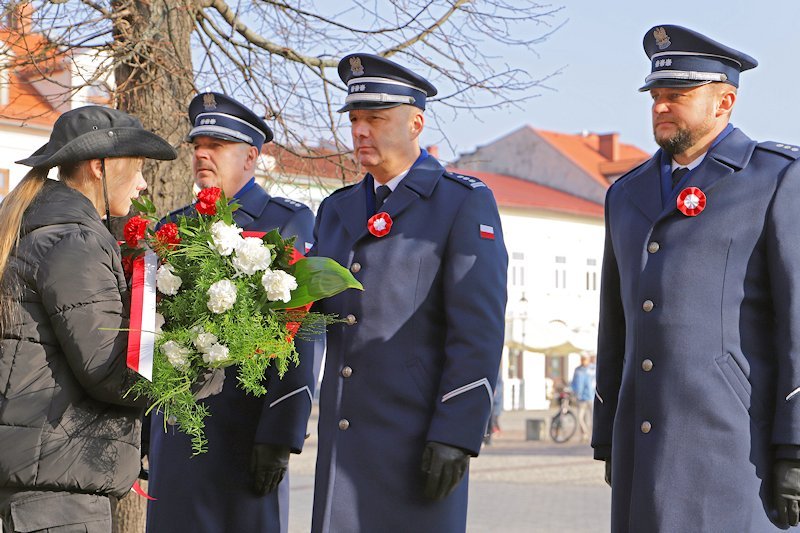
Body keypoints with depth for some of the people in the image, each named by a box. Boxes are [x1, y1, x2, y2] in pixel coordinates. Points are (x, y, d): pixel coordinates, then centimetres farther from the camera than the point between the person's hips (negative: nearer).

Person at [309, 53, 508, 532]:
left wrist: (456, 435, -17)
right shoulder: (337, 210, 18)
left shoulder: (465, 203, -2)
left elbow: (478, 333, -10)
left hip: (418, 439, -6)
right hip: (344, 439, 6)